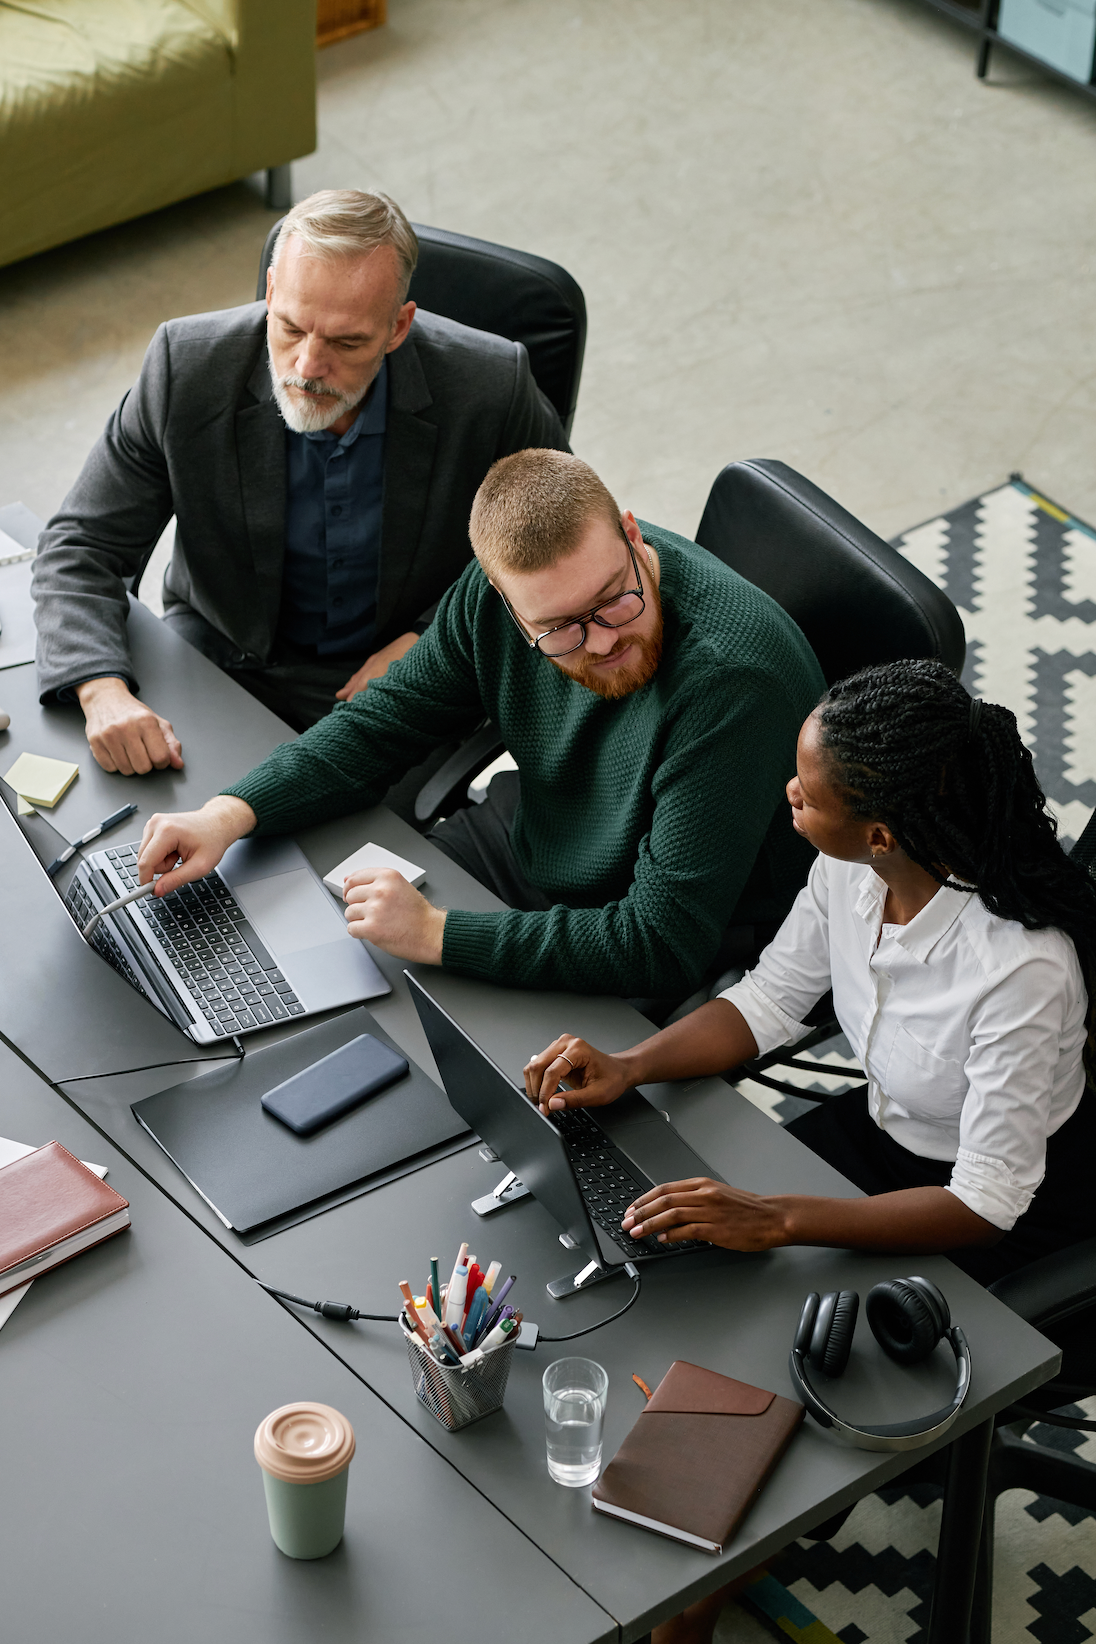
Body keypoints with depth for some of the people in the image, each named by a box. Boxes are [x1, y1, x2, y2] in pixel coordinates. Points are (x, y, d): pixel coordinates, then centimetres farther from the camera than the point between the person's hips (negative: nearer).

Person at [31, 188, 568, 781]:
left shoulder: (491, 387, -19)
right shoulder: (187, 366, -17)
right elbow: (80, 548, -10)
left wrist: (429, 642, -14)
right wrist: (104, 692, -30)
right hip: (222, 657, 2)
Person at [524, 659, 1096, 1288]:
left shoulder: (1023, 965, -38)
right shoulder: (850, 867, -18)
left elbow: (987, 1202, -31)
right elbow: (768, 1001, -1)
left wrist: (780, 1219, -39)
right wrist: (626, 1067, -17)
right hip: (878, 1127, 6)